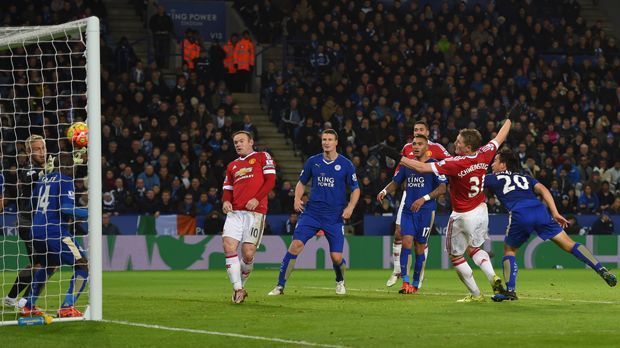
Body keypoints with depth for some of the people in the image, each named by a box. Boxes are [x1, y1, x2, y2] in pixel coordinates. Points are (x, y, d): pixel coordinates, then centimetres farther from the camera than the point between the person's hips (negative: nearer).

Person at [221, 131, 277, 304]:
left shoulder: (262, 157, 9)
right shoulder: (232, 166, 23)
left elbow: (270, 180, -1)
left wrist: (257, 199, -14)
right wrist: (226, 201, -1)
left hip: (255, 211, -4)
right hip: (235, 212, 4)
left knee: (248, 254, -9)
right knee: (229, 246, -15)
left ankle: (241, 284, 14)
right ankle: (238, 289, -10)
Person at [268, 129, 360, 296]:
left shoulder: (346, 164, 0)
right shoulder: (313, 162, 5)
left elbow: (355, 189, 6)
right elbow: (302, 182, 17)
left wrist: (350, 207, -10)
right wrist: (297, 198, -2)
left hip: (335, 217, -1)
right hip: (311, 212, 1)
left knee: (336, 257, -5)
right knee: (296, 244, -18)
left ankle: (340, 282, 30)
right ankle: (280, 286, -12)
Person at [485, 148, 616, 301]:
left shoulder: (495, 178, 22)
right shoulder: (525, 178, 32)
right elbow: (543, 190, 16)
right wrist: (555, 213, 10)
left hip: (519, 214, -3)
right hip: (539, 210, 3)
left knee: (509, 250, 19)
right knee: (569, 244, 1)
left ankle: (510, 290, 4)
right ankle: (601, 270, -14)